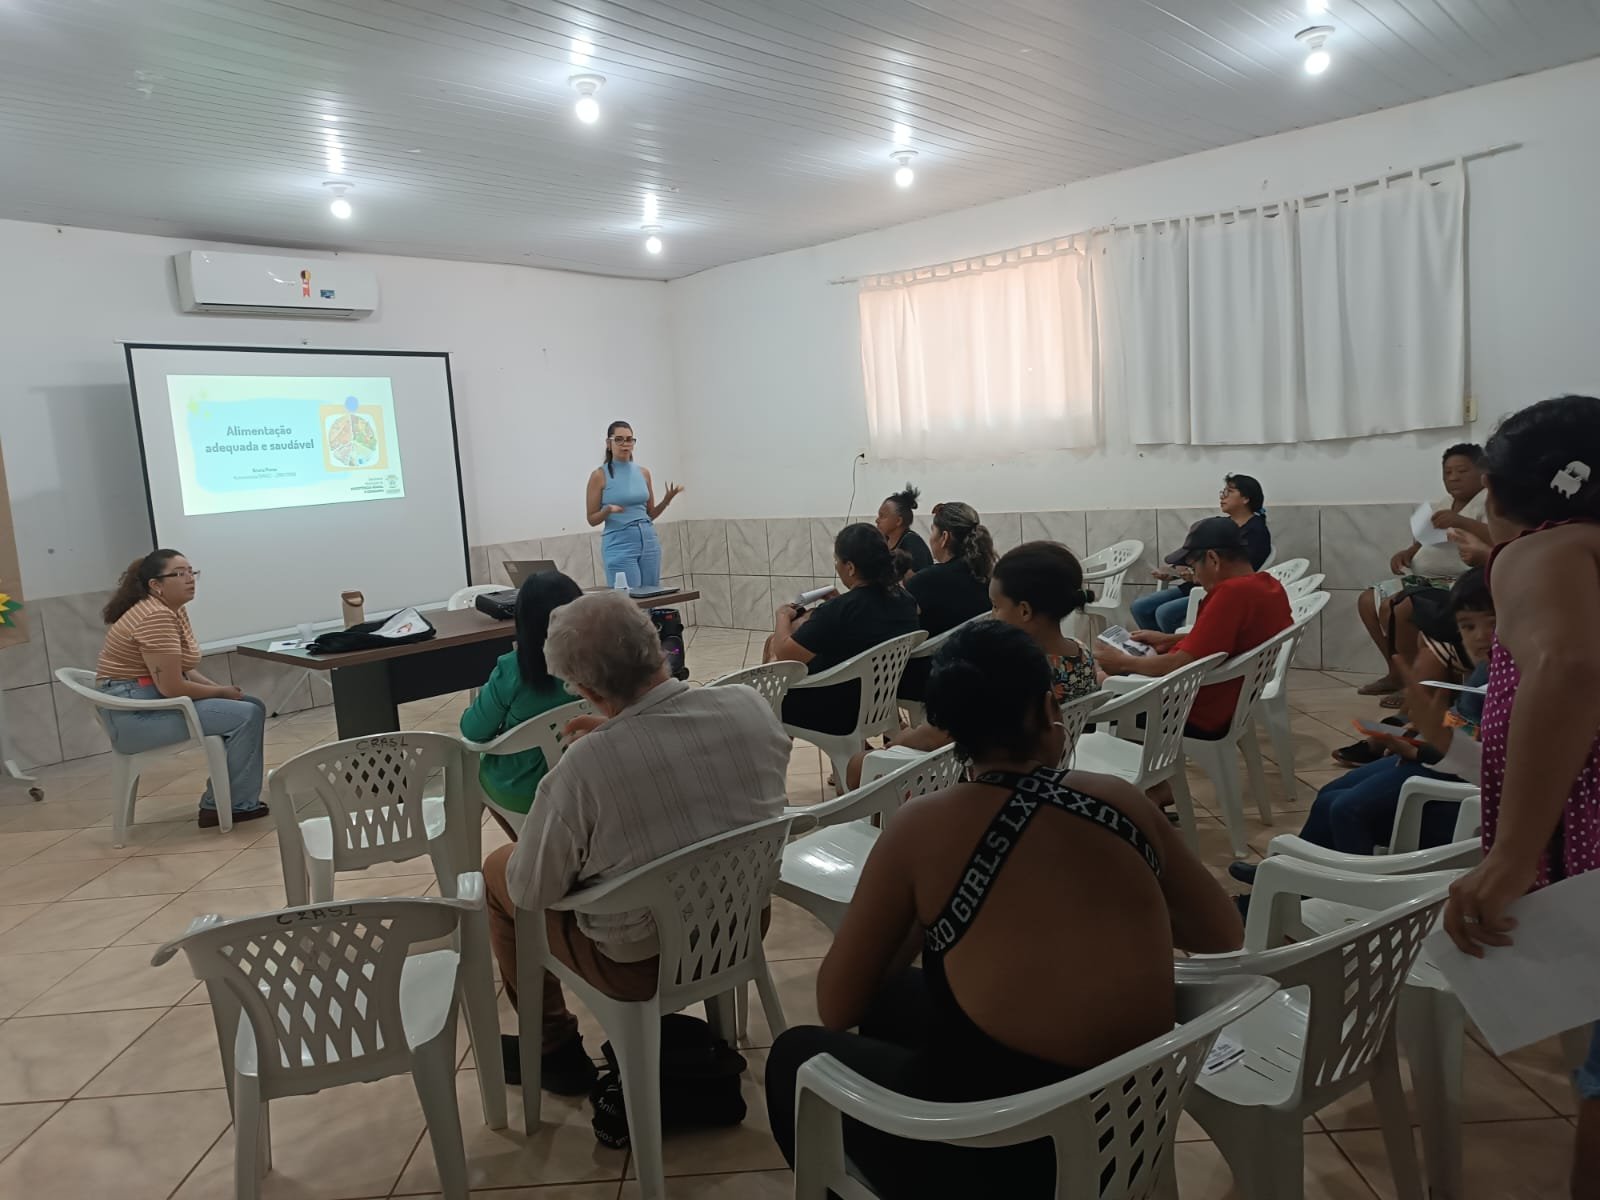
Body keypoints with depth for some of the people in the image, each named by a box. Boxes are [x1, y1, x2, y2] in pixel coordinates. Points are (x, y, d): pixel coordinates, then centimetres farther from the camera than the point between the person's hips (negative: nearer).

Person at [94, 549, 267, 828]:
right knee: (245, 716, -16)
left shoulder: (175, 610, 10)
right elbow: (171, 686, -25)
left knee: (253, 707, 7)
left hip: (156, 702, 10)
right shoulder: (156, 617, -21)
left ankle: (220, 801, 8)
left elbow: (181, 671, 16)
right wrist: (221, 692, -10)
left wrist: (220, 688, -1)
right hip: (136, 715, -10)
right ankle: (237, 804, -3)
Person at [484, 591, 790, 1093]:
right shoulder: (752, 705, -17)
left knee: (498, 870, 18)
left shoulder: (583, 768, -32)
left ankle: (555, 1048, 31)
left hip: (643, 963, -5)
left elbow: (531, 893, -16)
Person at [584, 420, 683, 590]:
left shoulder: (644, 473, 10)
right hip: (619, 544, -5)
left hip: (648, 541, 5)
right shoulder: (599, 475, -4)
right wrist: (608, 510, -21)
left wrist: (667, 500, -2)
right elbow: (592, 519, -1)